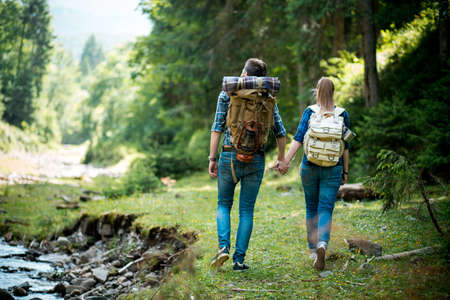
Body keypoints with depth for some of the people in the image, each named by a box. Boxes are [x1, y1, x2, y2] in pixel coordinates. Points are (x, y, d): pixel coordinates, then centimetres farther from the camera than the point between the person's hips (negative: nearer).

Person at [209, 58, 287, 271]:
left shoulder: (227, 95, 1)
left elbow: (217, 128, -5)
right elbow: (280, 132, 8)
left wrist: (212, 159, -3)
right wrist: (281, 159, 22)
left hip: (229, 157, -1)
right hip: (255, 159, 1)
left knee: (223, 205, 16)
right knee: (246, 210, 8)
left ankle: (223, 247, -5)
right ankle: (239, 259, 4)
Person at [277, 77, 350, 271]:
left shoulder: (310, 111, -3)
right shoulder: (342, 114, 1)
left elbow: (299, 138, -14)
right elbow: (345, 145, 3)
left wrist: (286, 160, -17)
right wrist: (345, 171, 10)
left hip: (310, 166, 0)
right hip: (332, 168, 0)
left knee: (312, 208, 17)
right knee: (325, 210, -2)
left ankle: (313, 249, 28)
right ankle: (322, 245, -29)